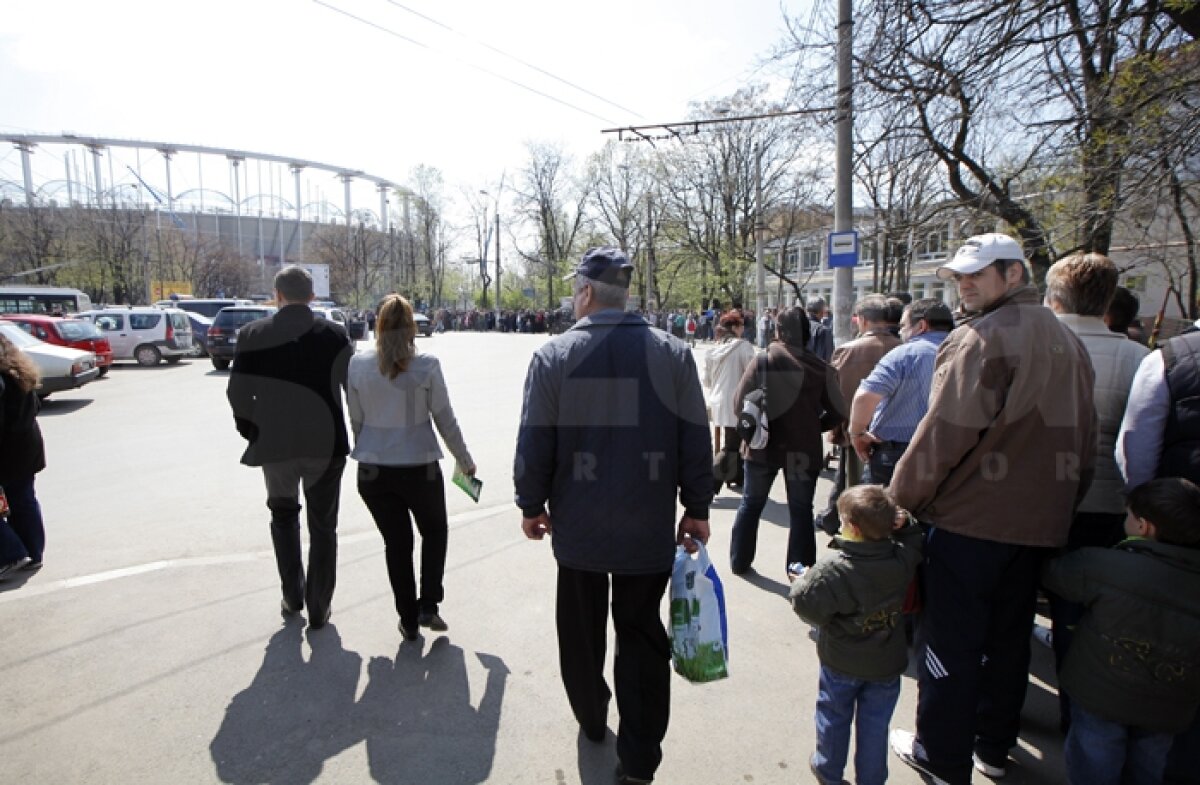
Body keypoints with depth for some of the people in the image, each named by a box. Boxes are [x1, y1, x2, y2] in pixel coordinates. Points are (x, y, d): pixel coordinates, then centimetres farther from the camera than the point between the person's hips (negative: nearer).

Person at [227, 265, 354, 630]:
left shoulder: (252, 334, -3)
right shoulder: (334, 334, -5)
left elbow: (238, 394, -2)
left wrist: (252, 434, 12)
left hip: (275, 446, 1)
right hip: (326, 445, -1)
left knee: (283, 515, 25)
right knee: (323, 527, 12)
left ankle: (292, 596, 27)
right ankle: (318, 609, 20)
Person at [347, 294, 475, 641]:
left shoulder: (358, 363, -4)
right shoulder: (426, 365, -11)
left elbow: (356, 420, 4)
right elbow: (445, 420, -5)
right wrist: (465, 460, 8)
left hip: (373, 470, 2)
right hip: (419, 467, -2)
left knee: (396, 542, 15)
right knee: (435, 531, 22)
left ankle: (409, 620, 24)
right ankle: (428, 606, 15)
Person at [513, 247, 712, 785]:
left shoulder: (553, 356, -9)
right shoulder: (672, 353, -6)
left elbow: (534, 444, -6)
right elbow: (696, 442, -4)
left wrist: (532, 504, 7)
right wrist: (697, 507, 7)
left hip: (578, 525, 0)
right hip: (649, 528, 0)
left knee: (582, 629, 21)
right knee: (642, 636, 13)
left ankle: (591, 718, 42)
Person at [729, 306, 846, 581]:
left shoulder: (762, 362, -10)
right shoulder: (820, 368, -7)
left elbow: (740, 404, -11)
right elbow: (838, 412, -6)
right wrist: (813, 427, 11)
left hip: (762, 446, 0)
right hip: (803, 449, 0)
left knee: (750, 504, 16)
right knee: (801, 510, 14)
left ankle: (739, 561, 26)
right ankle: (799, 566, 17)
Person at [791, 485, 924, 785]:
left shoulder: (833, 567, -29)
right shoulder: (902, 559, -16)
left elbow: (806, 604, -28)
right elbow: (913, 539, 5)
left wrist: (801, 582, -10)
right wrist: (904, 523, -9)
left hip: (842, 663, -3)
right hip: (886, 664, 3)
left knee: (834, 716, 20)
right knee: (875, 723, 19)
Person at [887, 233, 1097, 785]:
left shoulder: (981, 337, -17)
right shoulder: (1066, 340, 10)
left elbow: (944, 432, -21)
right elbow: (1083, 435, 16)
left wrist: (901, 497, -10)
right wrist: (1065, 500, 24)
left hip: (969, 518, -8)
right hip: (1041, 521, 8)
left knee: (950, 641, 5)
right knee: (1009, 636, 19)